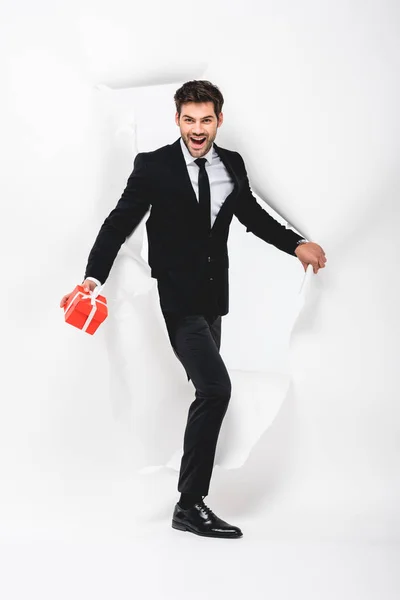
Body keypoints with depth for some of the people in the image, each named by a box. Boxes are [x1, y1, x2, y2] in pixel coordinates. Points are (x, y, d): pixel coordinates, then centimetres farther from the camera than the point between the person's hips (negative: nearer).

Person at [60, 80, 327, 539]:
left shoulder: (232, 164, 5)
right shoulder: (154, 166, -9)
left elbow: (253, 216, 17)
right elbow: (120, 222, -10)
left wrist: (296, 244, 6)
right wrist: (93, 277, -22)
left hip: (213, 294, 7)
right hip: (175, 293, -7)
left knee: (208, 390, 16)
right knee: (215, 386, -20)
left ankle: (191, 498, 33)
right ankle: (191, 504, -11)